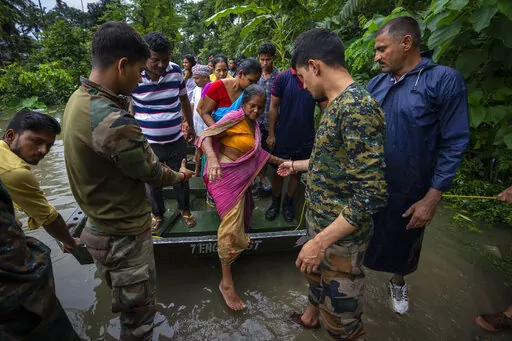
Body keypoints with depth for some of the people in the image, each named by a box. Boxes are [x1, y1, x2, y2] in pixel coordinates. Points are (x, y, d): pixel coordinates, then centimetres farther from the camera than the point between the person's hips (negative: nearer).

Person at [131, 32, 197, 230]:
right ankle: (158, 214, 40)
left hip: (176, 141, 2)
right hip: (148, 143, -2)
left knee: (181, 179, 17)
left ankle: (185, 209, 41)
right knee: (153, 183, 16)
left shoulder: (176, 71, -6)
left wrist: (191, 126, 15)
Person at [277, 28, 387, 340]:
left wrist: (321, 242, -26)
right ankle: (311, 316, 59)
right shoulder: (339, 104, 6)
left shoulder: (357, 108, -25)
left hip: (340, 236, -10)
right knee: (316, 275, 32)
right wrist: (298, 165, 29)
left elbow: (372, 193, -29)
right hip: (321, 222, 10)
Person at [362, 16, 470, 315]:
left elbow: (454, 144, -13)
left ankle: (398, 282, 52)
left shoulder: (445, 80, -12)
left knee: (402, 245, 22)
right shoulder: (377, 83, 2)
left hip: (408, 192, -3)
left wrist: (432, 199, -15)